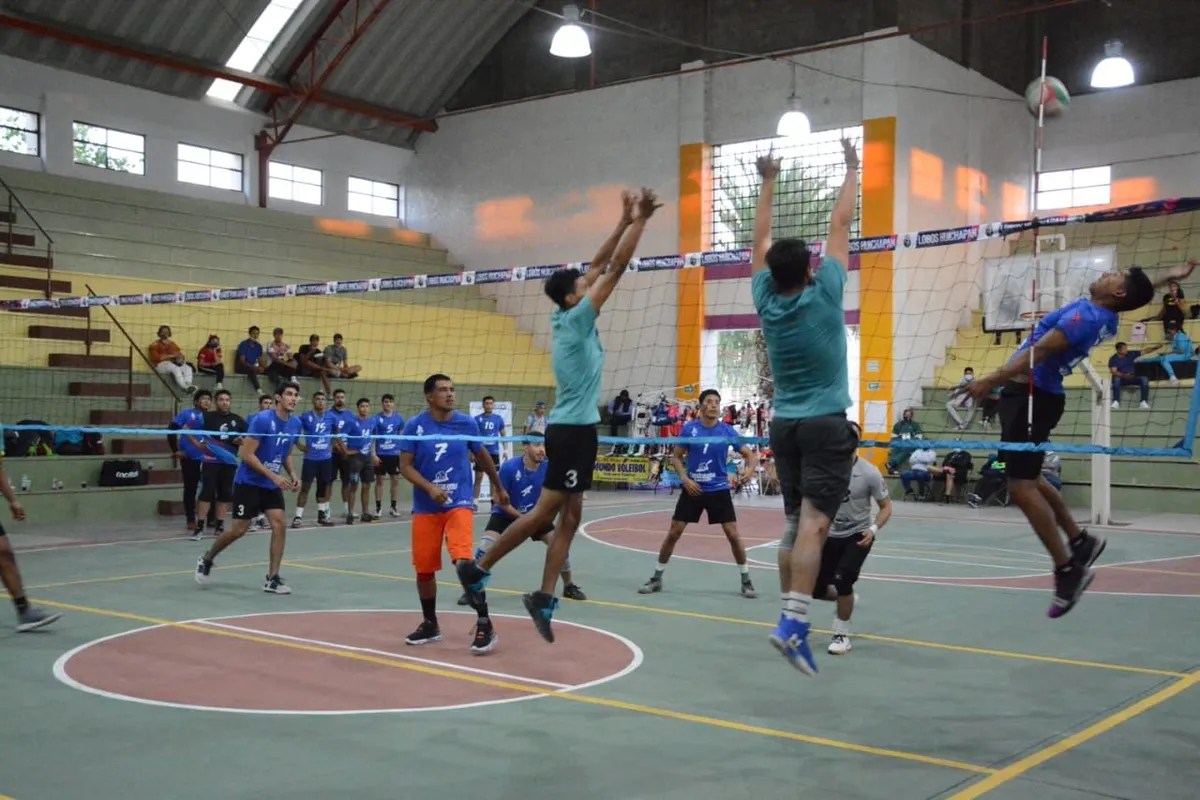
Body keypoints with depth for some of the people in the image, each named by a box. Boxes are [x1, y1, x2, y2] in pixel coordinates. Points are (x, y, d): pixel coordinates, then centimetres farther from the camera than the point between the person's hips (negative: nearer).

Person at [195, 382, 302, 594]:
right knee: (239, 529, -2)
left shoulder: (295, 423, 2)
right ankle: (206, 559, 25)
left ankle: (272, 579, -1)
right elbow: (246, 454, -21)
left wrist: (292, 475, 0)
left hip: (271, 485, 6)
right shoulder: (262, 419, -20)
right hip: (248, 482, -6)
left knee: (280, 525, -8)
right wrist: (274, 476, -24)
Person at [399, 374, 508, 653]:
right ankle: (430, 624, 29)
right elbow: (405, 467, -6)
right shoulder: (415, 426, -4)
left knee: (463, 561, -20)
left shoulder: (466, 423, -1)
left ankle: (485, 625, -13)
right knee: (424, 568, 8)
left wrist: (499, 488, 24)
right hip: (425, 507, 2)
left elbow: (483, 456, 14)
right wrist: (430, 488, -22)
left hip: (459, 503, -2)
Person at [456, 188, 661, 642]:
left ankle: (544, 598, 5)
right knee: (545, 511, -5)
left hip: (573, 428, 9)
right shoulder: (575, 319, -11)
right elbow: (616, 267, -13)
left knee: (568, 517, 6)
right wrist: (640, 221, -8)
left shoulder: (565, 318, 10)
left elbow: (598, 266, 16)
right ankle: (479, 568, 3)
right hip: (573, 429, -9)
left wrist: (626, 221, 14)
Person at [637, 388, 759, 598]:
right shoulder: (689, 429, -5)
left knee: (733, 535, -6)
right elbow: (676, 457, 3)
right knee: (673, 533, 0)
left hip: (719, 490, 0)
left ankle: (746, 580, 10)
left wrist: (749, 469, -26)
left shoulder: (728, 431, -6)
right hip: (692, 488, 0)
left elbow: (750, 455, -4)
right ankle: (656, 578, 14)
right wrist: (685, 478, -12)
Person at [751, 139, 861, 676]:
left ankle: (791, 619, 13)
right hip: (826, 425, -5)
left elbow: (761, 238, 13)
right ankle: (793, 622, -24)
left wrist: (768, 182, 23)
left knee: (794, 523, 10)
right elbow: (841, 224, -1)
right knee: (814, 523, -14)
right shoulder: (823, 295, -9)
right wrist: (852, 169, 11)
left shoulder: (766, 299, 1)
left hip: (784, 425, 5)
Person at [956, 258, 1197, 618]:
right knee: (1028, 479, 21)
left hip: (1032, 397, -10)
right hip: (1029, 395, 10)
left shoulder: (1087, 315, -17)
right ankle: (1080, 541, 29)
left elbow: (1038, 352, -25)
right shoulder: (1103, 315, 10)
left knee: (1021, 487, -12)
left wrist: (991, 380, -29)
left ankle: (1069, 569, -5)